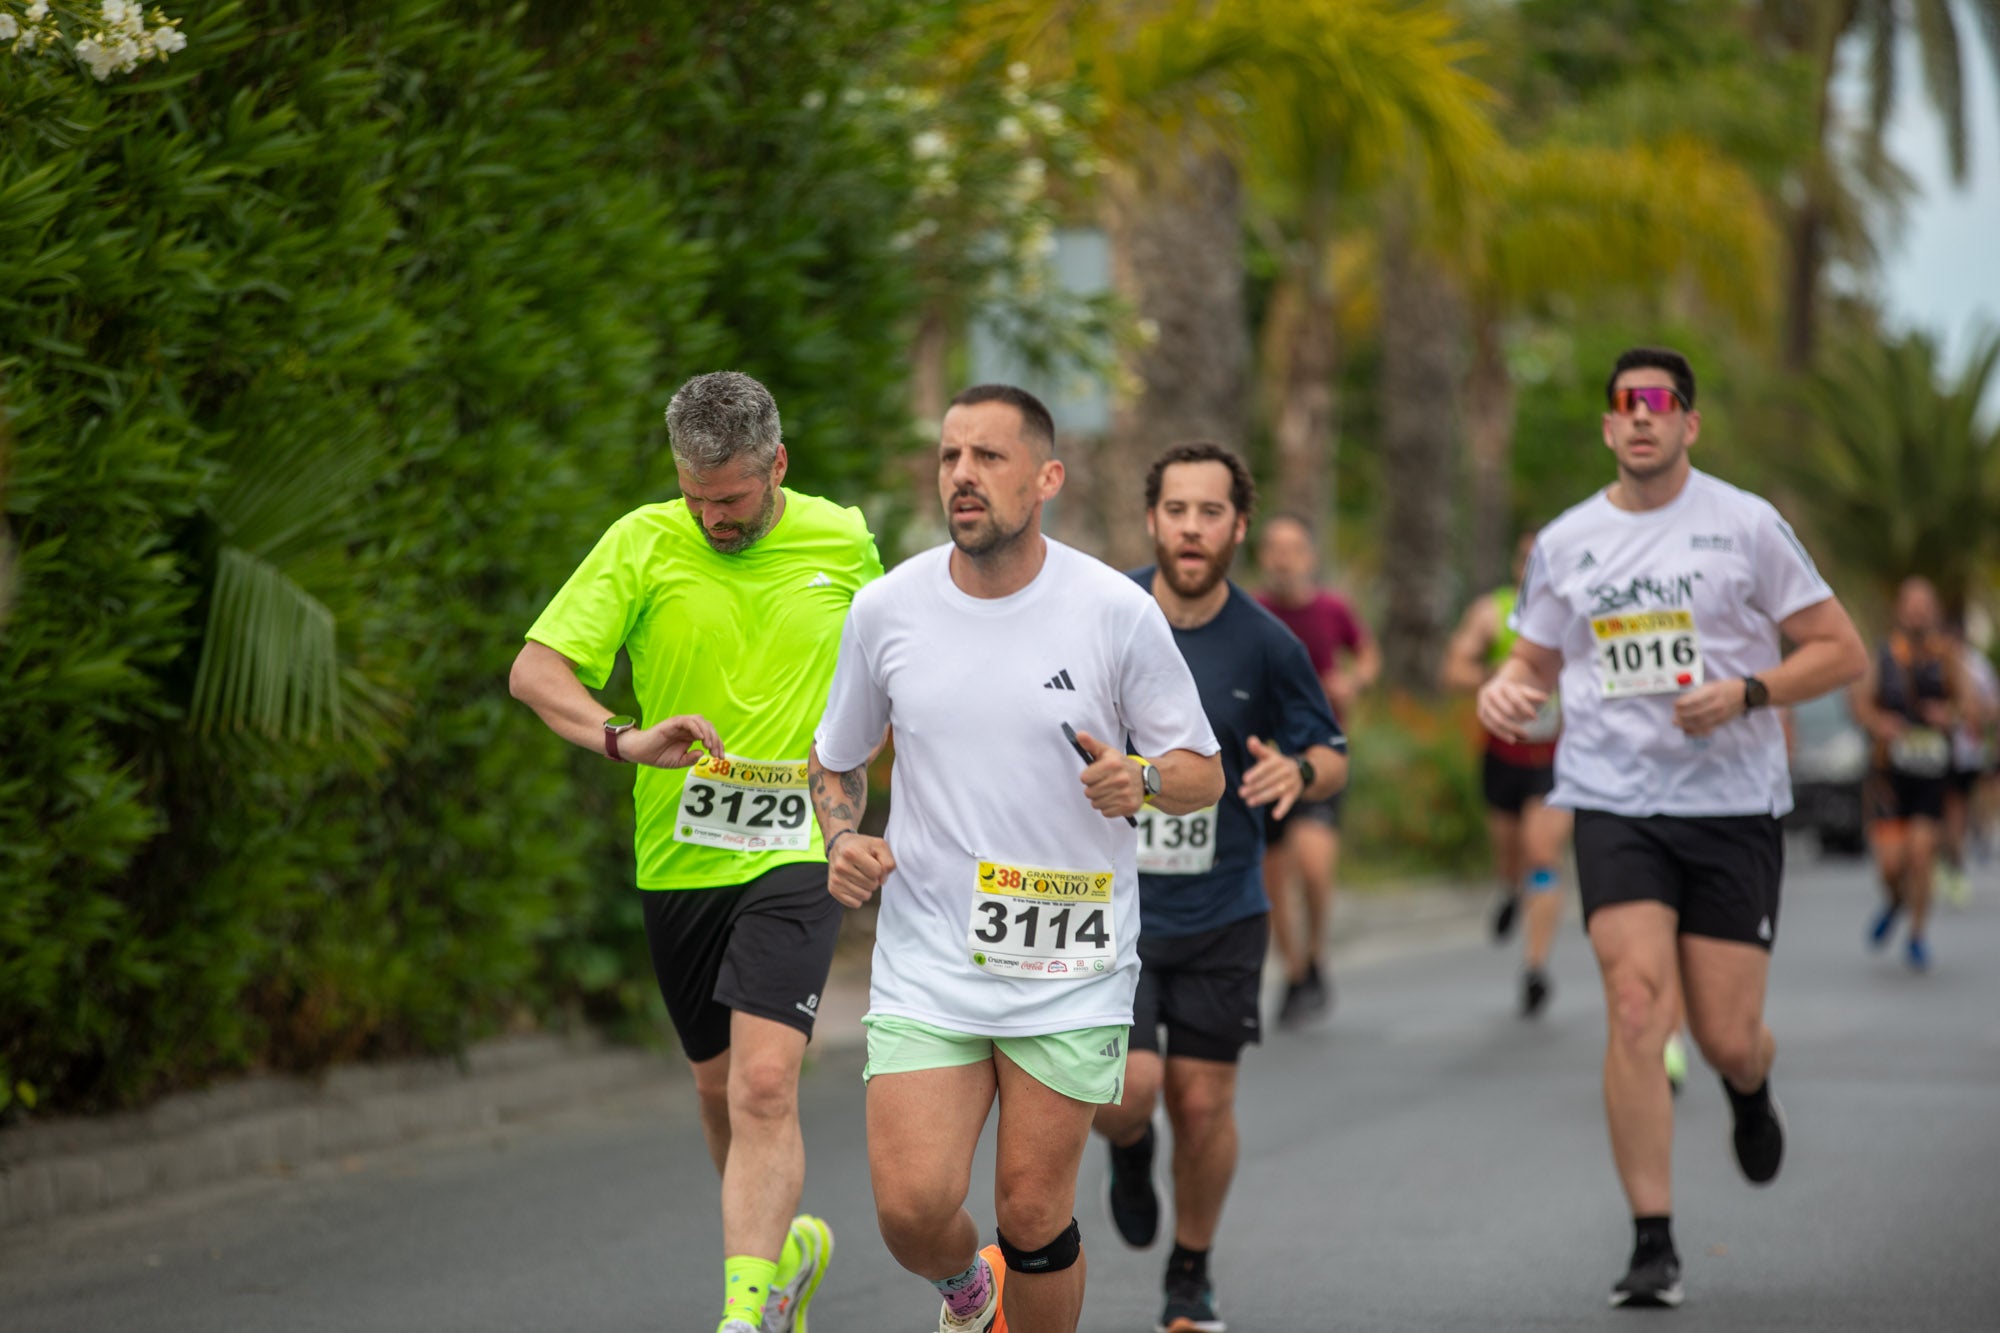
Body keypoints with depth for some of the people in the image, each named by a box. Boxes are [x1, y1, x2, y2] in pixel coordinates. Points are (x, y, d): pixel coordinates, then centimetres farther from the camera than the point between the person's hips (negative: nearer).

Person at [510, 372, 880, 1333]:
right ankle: (787, 1247, 41)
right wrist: (626, 740, -29)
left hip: (794, 850, -2)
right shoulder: (643, 544, -5)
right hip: (677, 856, 2)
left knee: (765, 1083, -18)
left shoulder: (843, 542, 1)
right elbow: (535, 669, -12)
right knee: (719, 1086, 15)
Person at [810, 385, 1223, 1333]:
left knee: (1034, 1214, -1)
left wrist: (1142, 781, -20)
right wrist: (843, 838, -4)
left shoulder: (1117, 612, -6)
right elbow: (836, 759, 16)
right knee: (912, 1205, -9)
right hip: (925, 961, 1)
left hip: (1071, 970, -1)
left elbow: (1204, 774, 1)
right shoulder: (886, 608, 0)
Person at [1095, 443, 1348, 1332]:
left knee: (1203, 1102, 2)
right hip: (1108, 903, -1)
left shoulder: (1267, 646, -5)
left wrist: (1300, 770, -17)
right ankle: (1128, 1151, 23)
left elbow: (1332, 757, 5)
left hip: (1222, 912, 1)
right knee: (1127, 1087, -16)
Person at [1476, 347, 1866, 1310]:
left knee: (1727, 1039, -2)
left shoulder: (1746, 525, 1)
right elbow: (1535, 661, 21)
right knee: (1636, 1009, -16)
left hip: (1733, 805, -1)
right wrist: (1503, 691, -3)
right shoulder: (1564, 543, 9)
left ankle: (1751, 1094, 39)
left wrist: (1746, 693, -14)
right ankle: (1653, 1247, -11)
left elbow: (1843, 652, 2)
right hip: (1614, 805, 1)